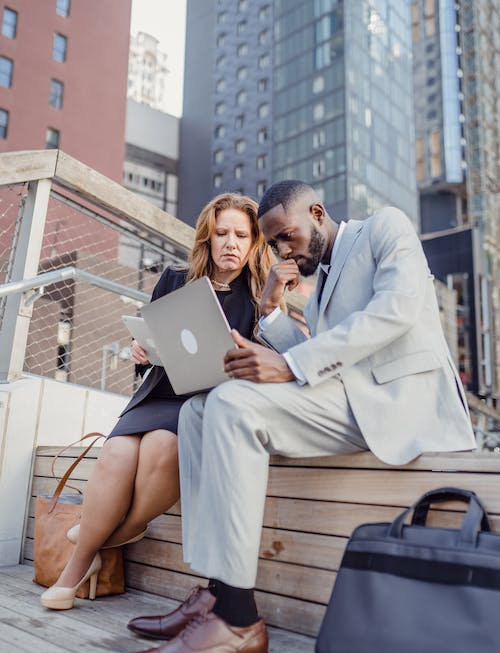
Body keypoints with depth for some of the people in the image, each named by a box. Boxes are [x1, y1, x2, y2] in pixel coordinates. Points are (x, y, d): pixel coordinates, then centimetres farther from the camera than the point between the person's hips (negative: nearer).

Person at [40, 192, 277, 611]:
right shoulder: (175, 281, 17)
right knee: (117, 456, -27)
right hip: (161, 393, 3)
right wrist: (140, 350, -4)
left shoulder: (260, 295, 9)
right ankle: (80, 561, -5)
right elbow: (146, 343, 18)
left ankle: (115, 537, -8)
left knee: (162, 447, -34)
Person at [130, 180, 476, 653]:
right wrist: (272, 309, 6)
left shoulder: (385, 227, 6)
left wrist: (291, 364, -22)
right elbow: (312, 362, 18)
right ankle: (214, 590, -9)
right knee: (199, 411, -2)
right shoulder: (319, 288, 27)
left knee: (234, 402, -26)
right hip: (343, 398, 9)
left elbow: (398, 308, -15)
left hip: (397, 397, -8)